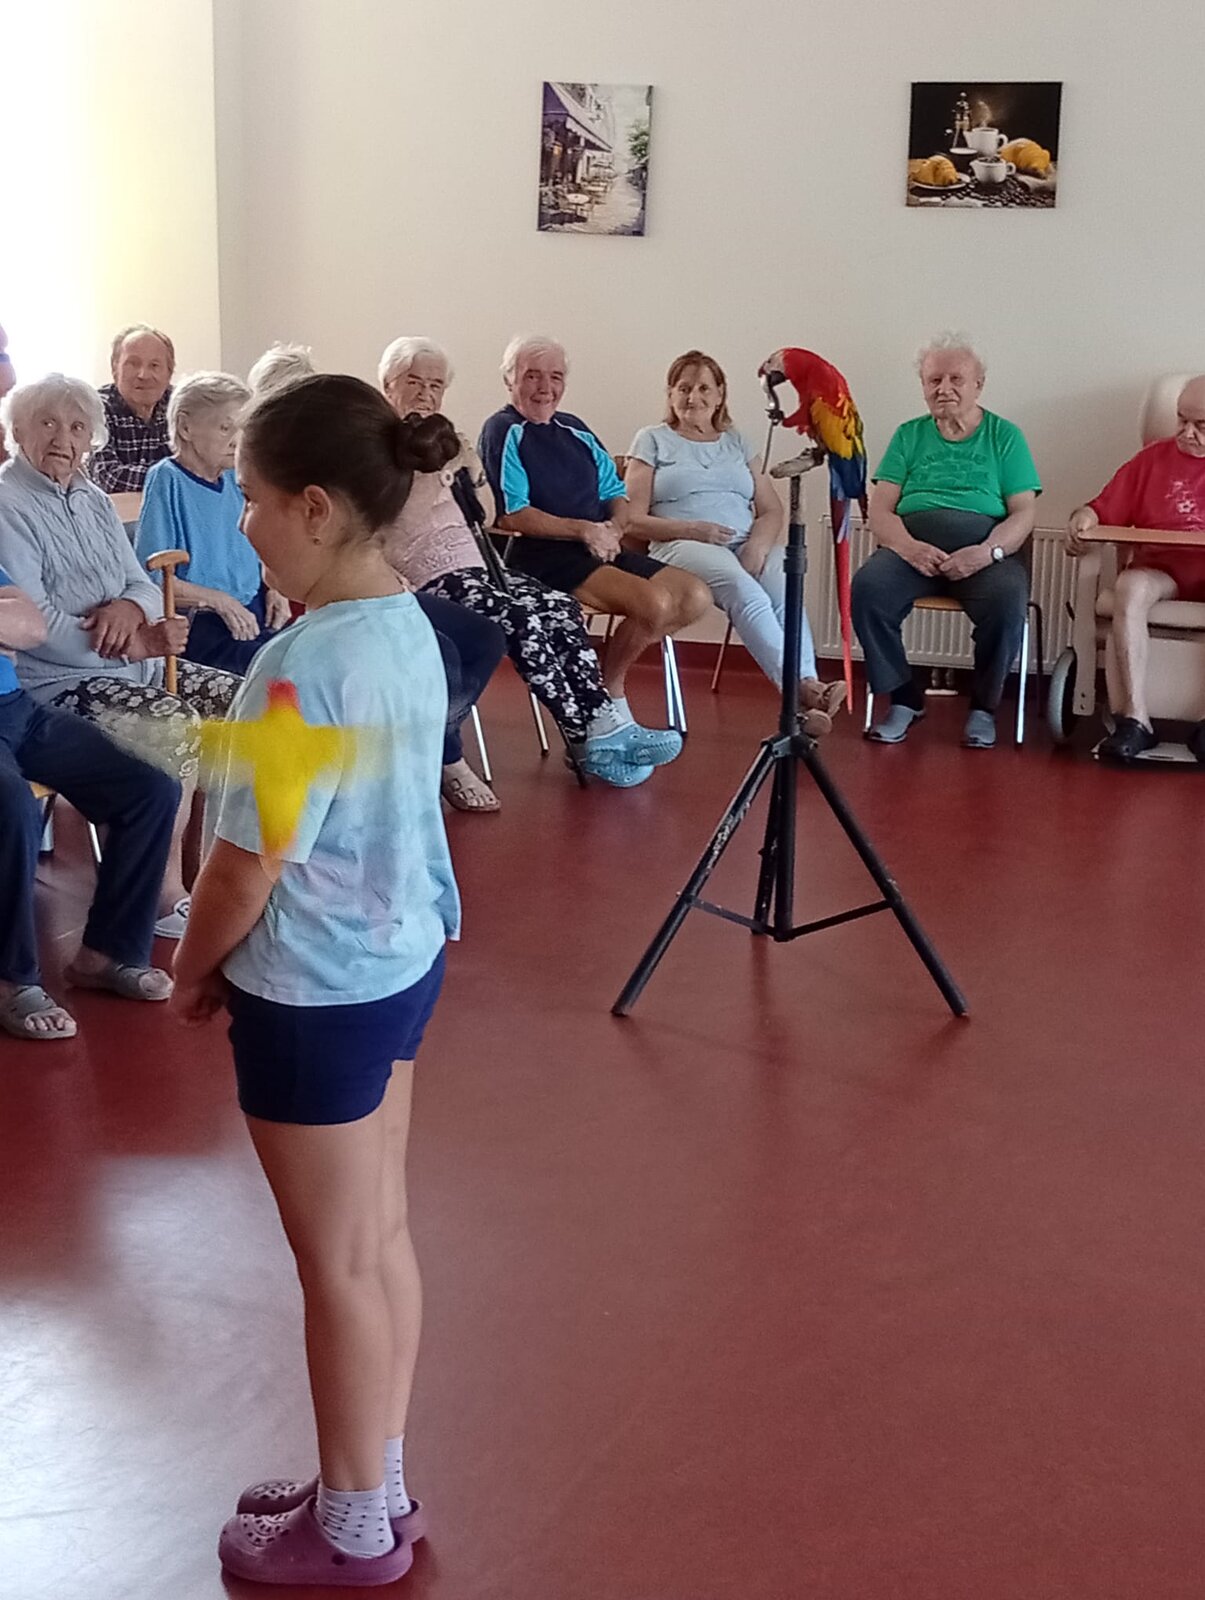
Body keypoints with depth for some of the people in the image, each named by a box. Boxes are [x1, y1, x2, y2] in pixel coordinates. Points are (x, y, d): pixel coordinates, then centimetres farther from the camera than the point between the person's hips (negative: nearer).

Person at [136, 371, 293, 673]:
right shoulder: (167, 480, -6)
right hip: (197, 623, -7)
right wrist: (219, 601, -14)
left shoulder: (234, 479, 14)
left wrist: (274, 588, 7)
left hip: (254, 611, 7)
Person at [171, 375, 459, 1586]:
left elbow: (249, 864, -20)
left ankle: (353, 1529, 26)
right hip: (400, 956, 9)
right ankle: (376, 1485, 36)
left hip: (314, 993, -9)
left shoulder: (302, 666, -25)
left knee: (337, 1268, 8)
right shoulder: (408, 625, 1)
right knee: (381, 1240, 19)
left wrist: (192, 972, -3)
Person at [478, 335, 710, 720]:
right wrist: (584, 530, -16)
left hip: (603, 551, 8)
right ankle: (609, 689, -2)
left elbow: (616, 493, 22)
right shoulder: (503, 431, -2)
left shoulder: (575, 429, 21)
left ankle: (609, 682, 5)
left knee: (695, 596, -8)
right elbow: (511, 515, -12)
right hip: (543, 555, -8)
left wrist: (614, 526, -3)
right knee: (655, 602, -27)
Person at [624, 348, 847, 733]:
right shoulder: (653, 441, 15)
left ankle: (806, 687, -49)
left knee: (785, 590, -33)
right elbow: (634, 520, 5)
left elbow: (771, 511, 17)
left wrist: (758, 545, -7)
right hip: (683, 546, -3)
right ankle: (801, 687, -48)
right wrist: (692, 530, -12)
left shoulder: (738, 442, 25)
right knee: (745, 590, -37)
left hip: (748, 544, 4)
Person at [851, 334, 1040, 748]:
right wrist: (908, 546, -14)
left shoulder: (1004, 435, 14)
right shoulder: (909, 435, 18)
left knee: (1009, 600, -34)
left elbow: (1022, 515, 4)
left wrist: (987, 552, -17)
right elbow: (879, 510, 8)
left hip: (986, 546, -1)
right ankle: (903, 700, -13)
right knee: (866, 588, -30)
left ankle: (983, 707, -10)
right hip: (912, 541, 2)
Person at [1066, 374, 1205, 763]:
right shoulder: (1154, 459, 17)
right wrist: (1085, 517, -10)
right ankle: (1134, 720, -36)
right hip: (1160, 568, 1)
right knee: (1130, 586, -33)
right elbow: (1105, 509, 12)